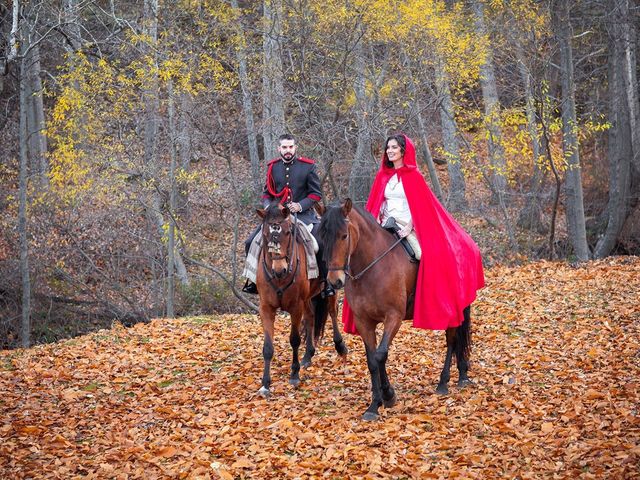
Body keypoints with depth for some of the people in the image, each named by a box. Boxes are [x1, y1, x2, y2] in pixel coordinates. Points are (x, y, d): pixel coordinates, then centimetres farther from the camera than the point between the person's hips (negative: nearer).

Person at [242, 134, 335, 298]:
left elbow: (316, 194, 1)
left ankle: (326, 282, -9)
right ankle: (253, 279, 11)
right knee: (251, 243, -7)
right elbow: (267, 193, 17)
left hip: (303, 214, -3)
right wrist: (268, 207, -4)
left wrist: (301, 205, -15)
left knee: (322, 244, -25)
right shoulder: (272, 167, 8)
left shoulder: (308, 166, -1)